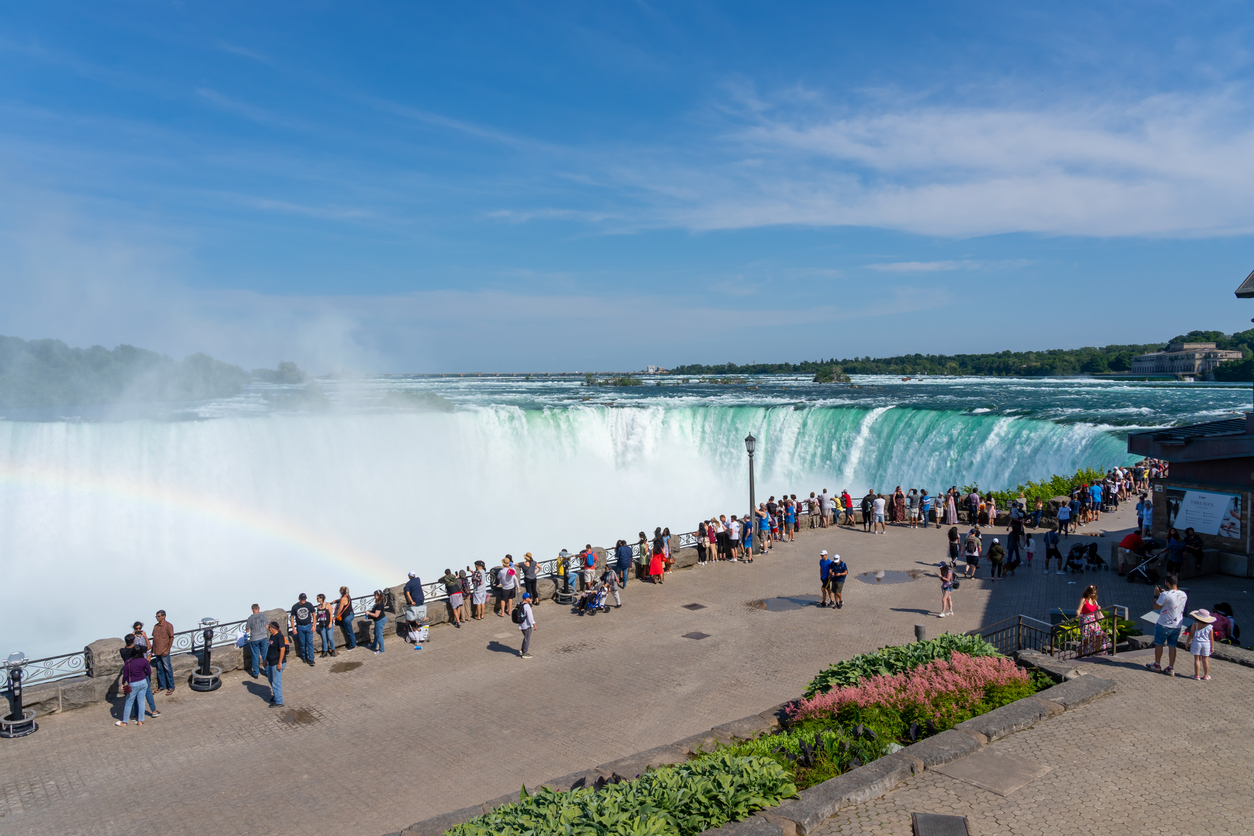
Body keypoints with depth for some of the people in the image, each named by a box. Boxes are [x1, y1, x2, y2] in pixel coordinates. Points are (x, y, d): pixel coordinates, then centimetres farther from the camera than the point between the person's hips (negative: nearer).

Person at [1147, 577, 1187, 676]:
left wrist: (1156, 595, -1)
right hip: (1177, 626, 5)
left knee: (1158, 644, 12)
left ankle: (1157, 665, 26)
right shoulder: (1184, 595, -1)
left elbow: (1156, 607, -12)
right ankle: (1171, 669, 14)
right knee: (1172, 646, 11)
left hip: (1164, 625, -5)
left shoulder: (1165, 595, -22)